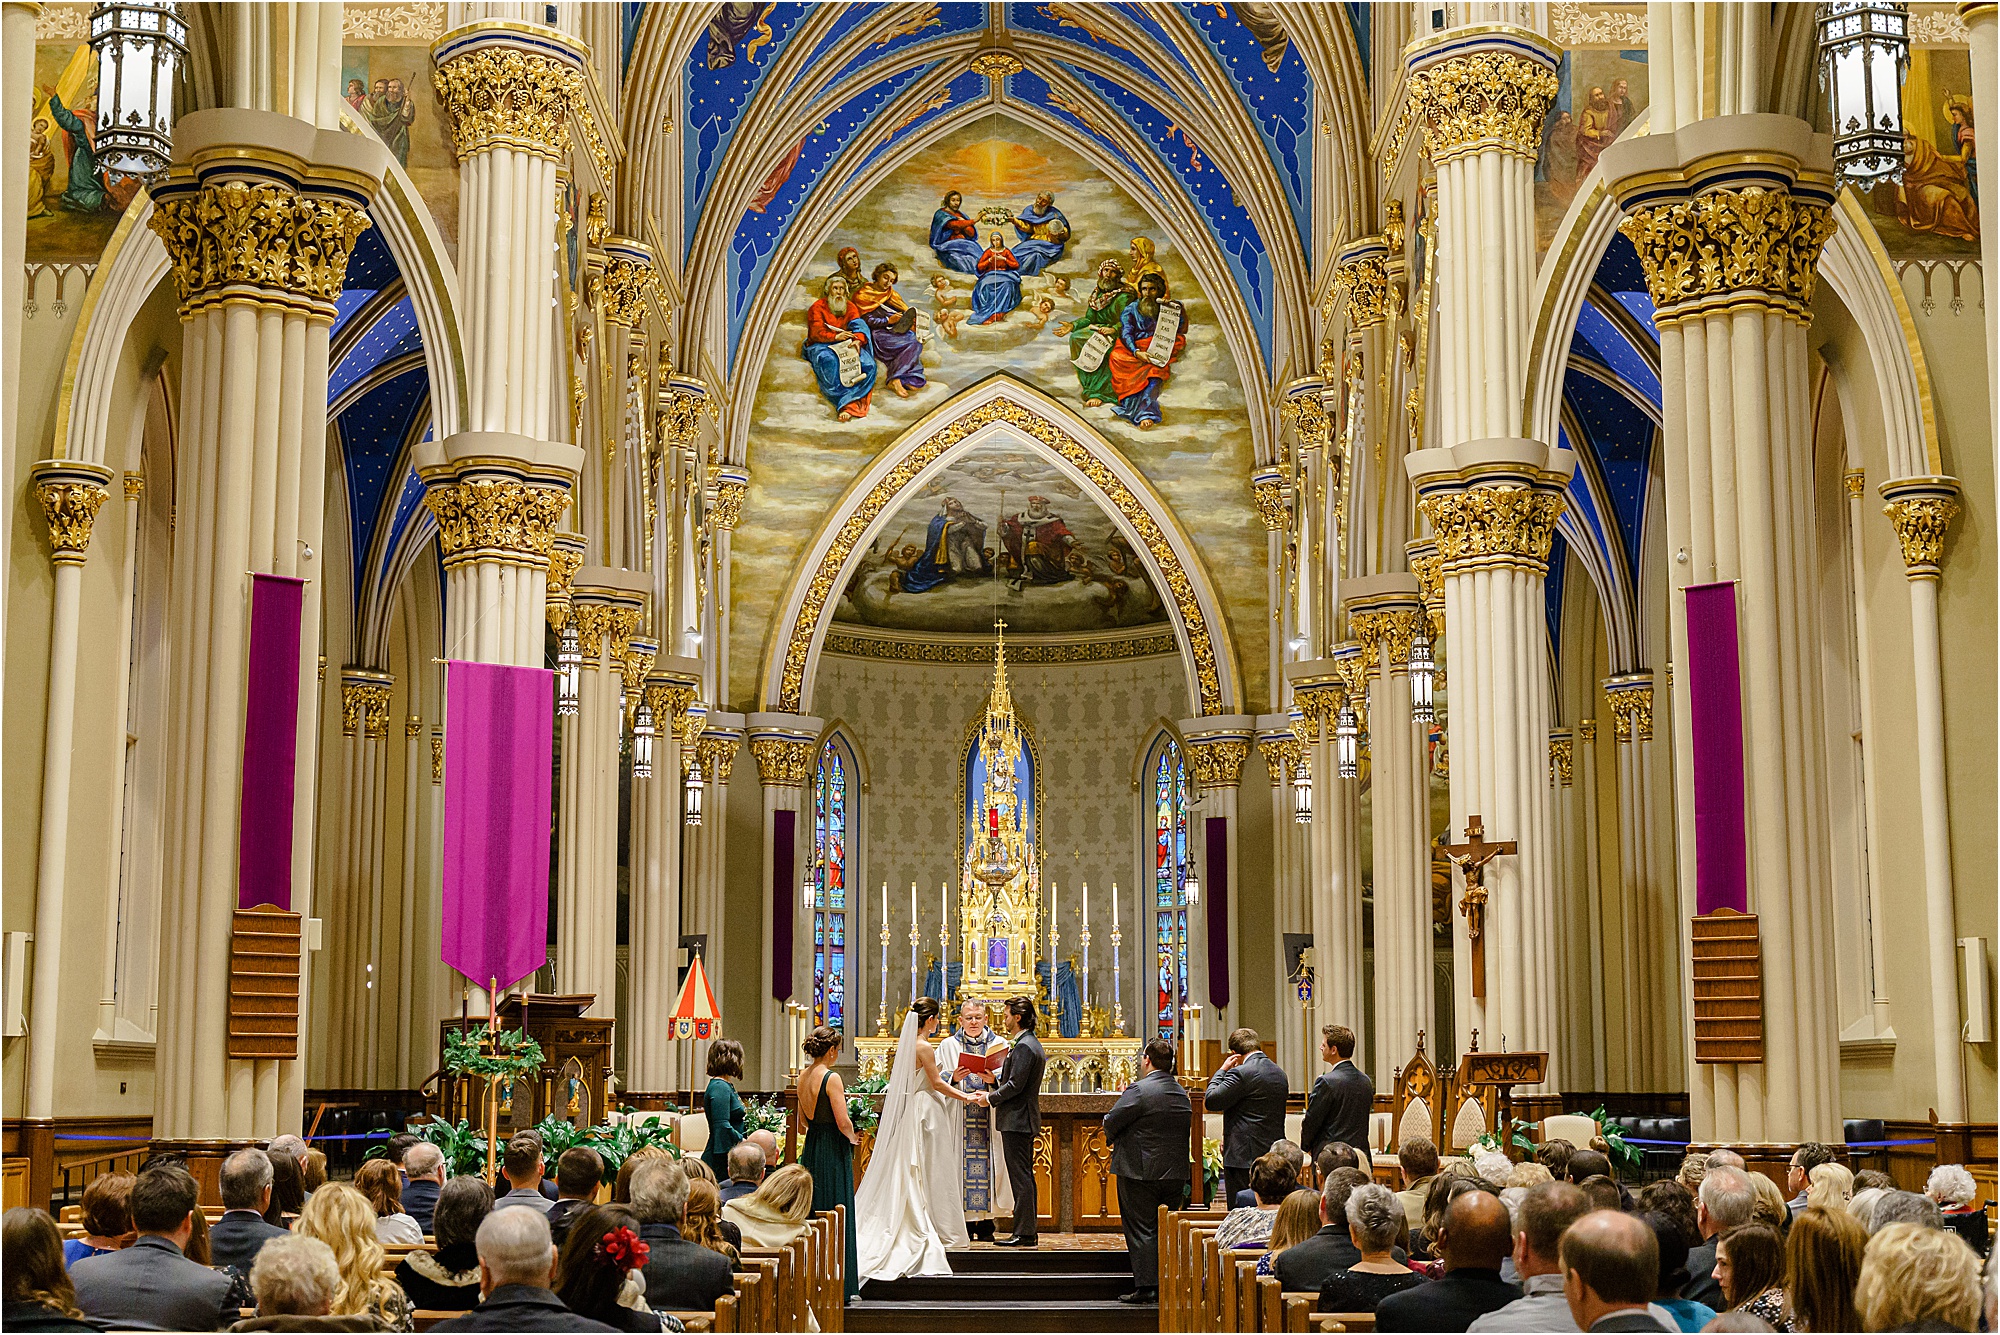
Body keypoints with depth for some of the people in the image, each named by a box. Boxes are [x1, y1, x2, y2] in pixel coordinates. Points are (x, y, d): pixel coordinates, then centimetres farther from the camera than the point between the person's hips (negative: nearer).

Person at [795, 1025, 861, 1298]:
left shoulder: (802, 1077, 7)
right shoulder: (831, 1078, -17)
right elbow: (843, 1122, -19)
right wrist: (852, 1138, -1)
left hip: (810, 1149, 8)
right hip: (833, 1152, -8)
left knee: (813, 1212, 14)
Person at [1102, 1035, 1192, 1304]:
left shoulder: (1139, 1090, -15)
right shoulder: (1182, 1093, 9)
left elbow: (1111, 1123, -13)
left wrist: (1111, 1138, 10)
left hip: (1141, 1171, -7)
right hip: (1176, 1173, 7)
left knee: (1141, 1230, -2)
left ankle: (1146, 1286, -4)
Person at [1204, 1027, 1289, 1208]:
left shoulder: (1241, 1073, -13)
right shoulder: (1280, 1073, 13)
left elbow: (1211, 1100, -11)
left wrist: (1222, 1070, -1)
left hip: (1244, 1155, -8)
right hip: (1273, 1153, 8)